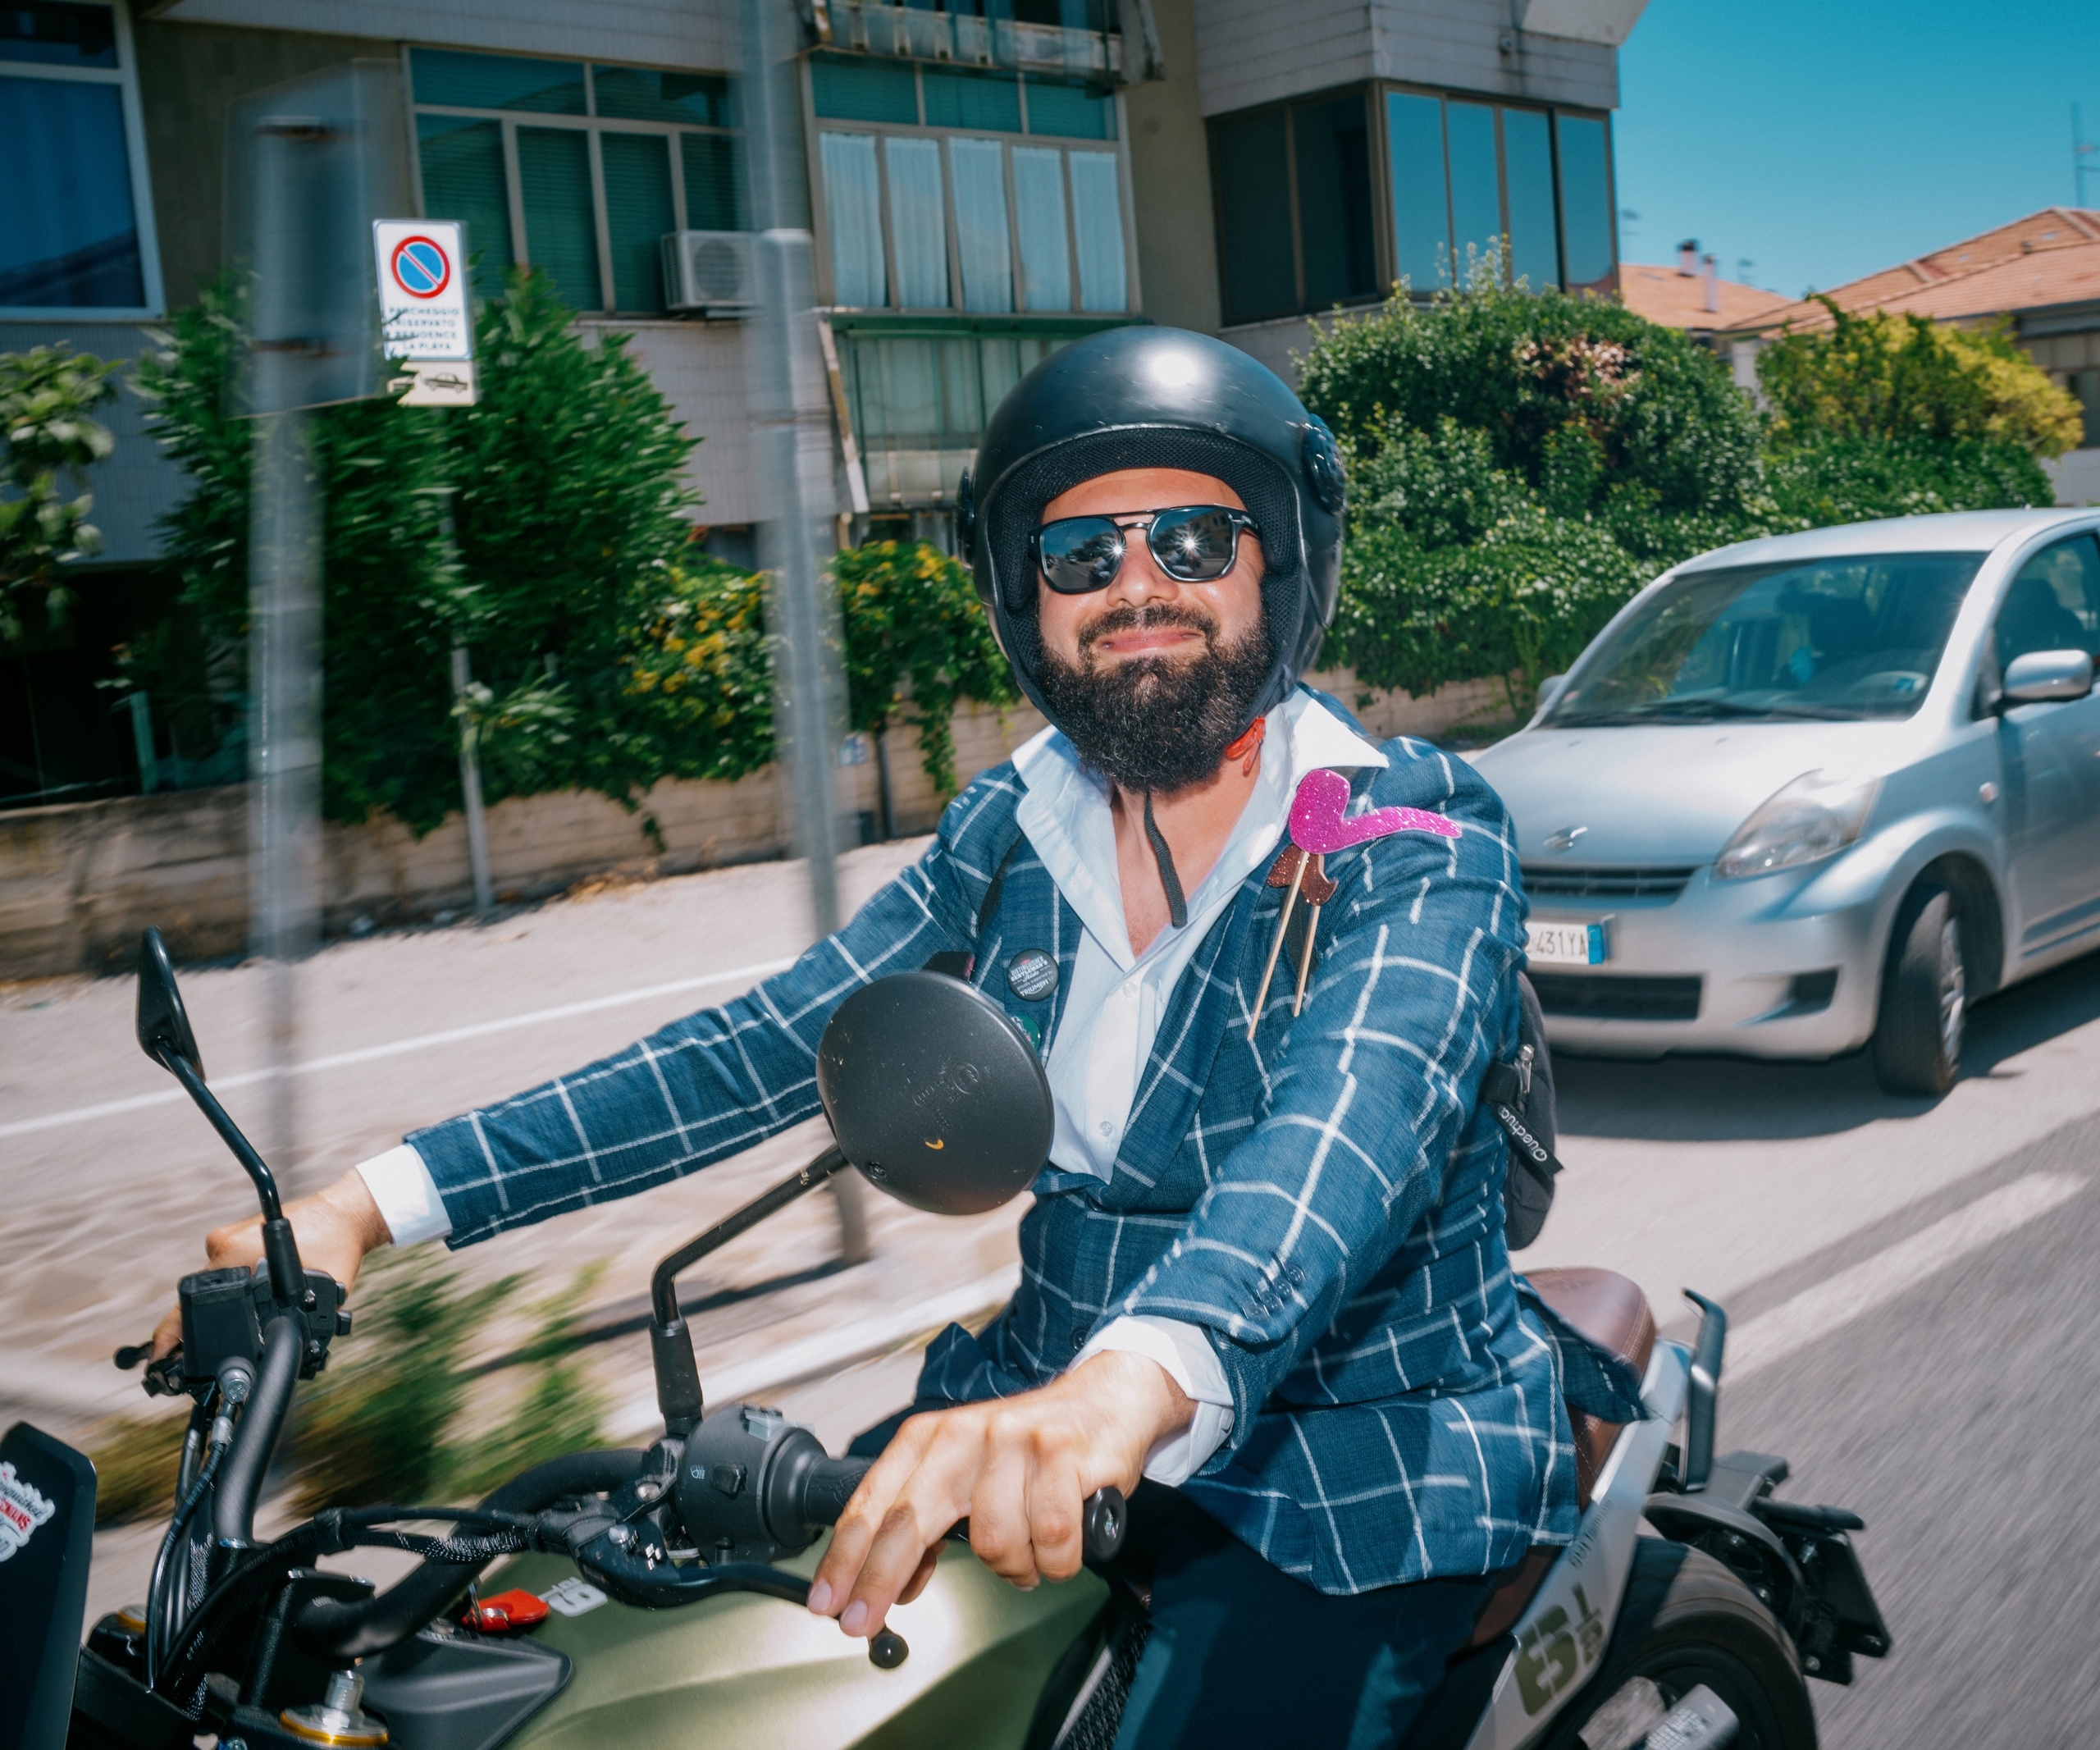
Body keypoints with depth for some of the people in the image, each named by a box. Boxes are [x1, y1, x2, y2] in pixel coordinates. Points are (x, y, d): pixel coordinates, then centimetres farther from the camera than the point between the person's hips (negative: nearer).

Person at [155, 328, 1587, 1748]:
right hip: (1042, 1407, 5)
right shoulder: (1010, 832, 4)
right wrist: (373, 1204, -9)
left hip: (1359, 1478, -4)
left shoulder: (1421, 841, -14)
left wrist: (1134, 1382, -55)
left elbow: (1353, 1122, -33)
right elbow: (761, 1049, 0)